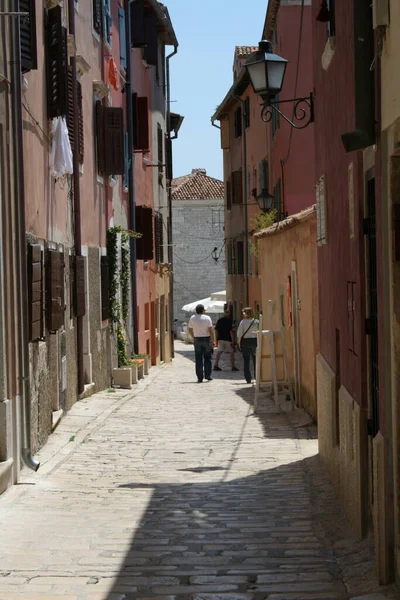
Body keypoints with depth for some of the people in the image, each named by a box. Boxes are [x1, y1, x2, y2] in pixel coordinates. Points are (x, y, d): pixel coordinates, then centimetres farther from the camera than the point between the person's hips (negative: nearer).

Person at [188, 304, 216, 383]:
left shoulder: (192, 318, 0)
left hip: (197, 339, 2)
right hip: (206, 338, -2)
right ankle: (207, 375, 8)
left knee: (198, 359, 4)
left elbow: (190, 330, 5)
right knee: (207, 358, 10)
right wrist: (213, 341, -4)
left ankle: (200, 377, 1)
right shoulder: (207, 318, -7)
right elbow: (211, 330, -10)